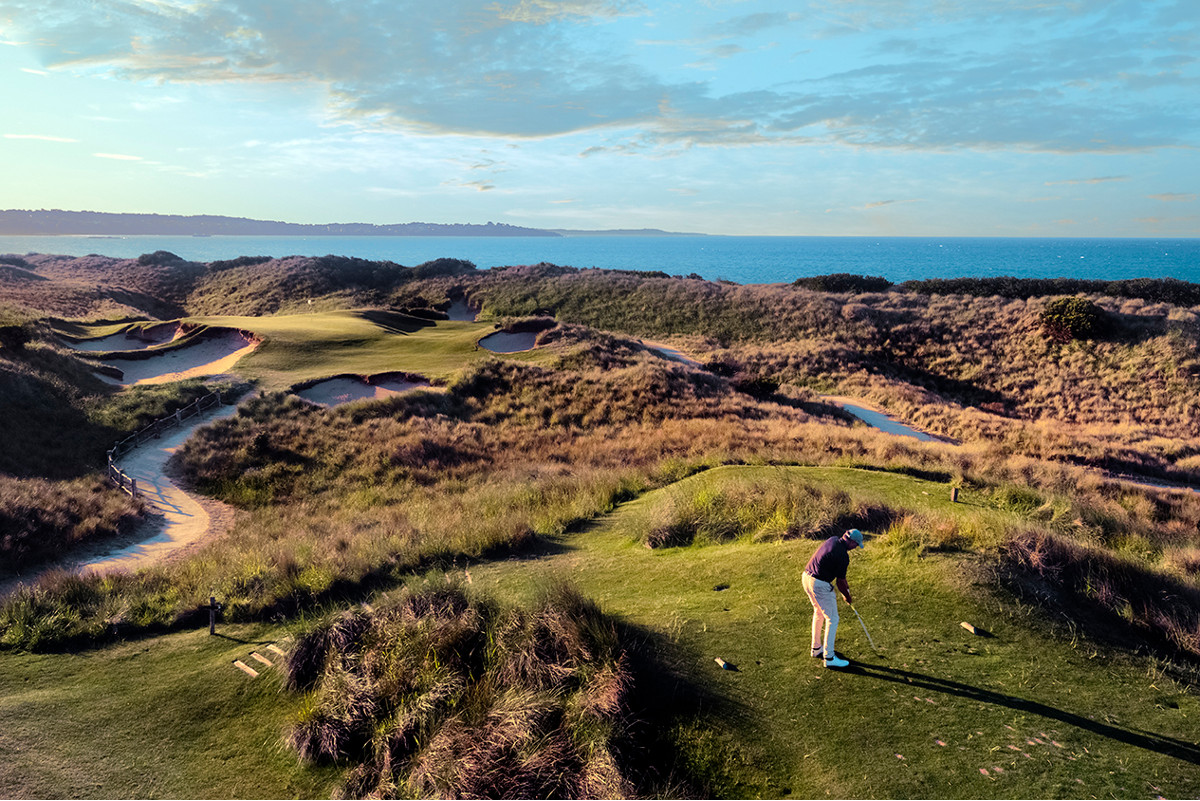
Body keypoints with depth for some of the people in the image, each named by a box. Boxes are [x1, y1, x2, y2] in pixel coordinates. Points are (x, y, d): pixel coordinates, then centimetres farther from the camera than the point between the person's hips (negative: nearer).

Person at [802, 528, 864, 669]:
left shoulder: (833, 540, 6)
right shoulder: (843, 556, -19)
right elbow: (839, 582, -9)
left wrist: (845, 583, 23)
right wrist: (848, 598, 8)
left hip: (806, 577, 9)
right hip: (820, 585, -9)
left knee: (819, 612, 24)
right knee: (832, 619, 2)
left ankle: (816, 648, 35)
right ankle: (829, 657, 6)